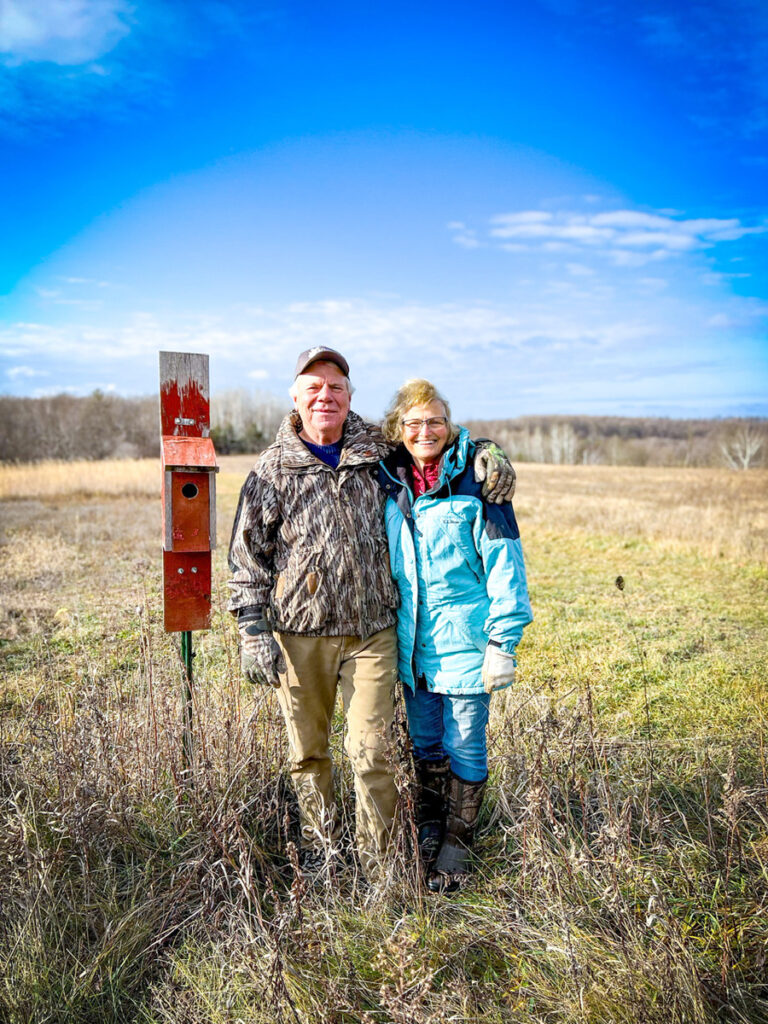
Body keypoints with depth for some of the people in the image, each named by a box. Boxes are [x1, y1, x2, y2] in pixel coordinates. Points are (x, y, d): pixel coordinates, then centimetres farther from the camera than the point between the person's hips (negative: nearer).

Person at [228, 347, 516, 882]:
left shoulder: (377, 451, 4)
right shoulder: (273, 469, 1)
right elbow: (248, 553, 3)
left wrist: (487, 456, -3)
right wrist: (253, 628, -3)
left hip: (371, 631, 0)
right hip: (300, 635, 1)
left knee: (372, 753, -1)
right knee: (308, 752, 14)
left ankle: (379, 866, 18)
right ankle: (320, 852, 36)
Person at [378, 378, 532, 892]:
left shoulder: (475, 481, -10)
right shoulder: (391, 485, 5)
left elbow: (504, 561, -10)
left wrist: (504, 642, -13)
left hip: (465, 642, -5)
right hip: (413, 643, 5)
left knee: (464, 748, 8)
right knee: (424, 744, 18)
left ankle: (457, 847, 28)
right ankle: (427, 833, 39)